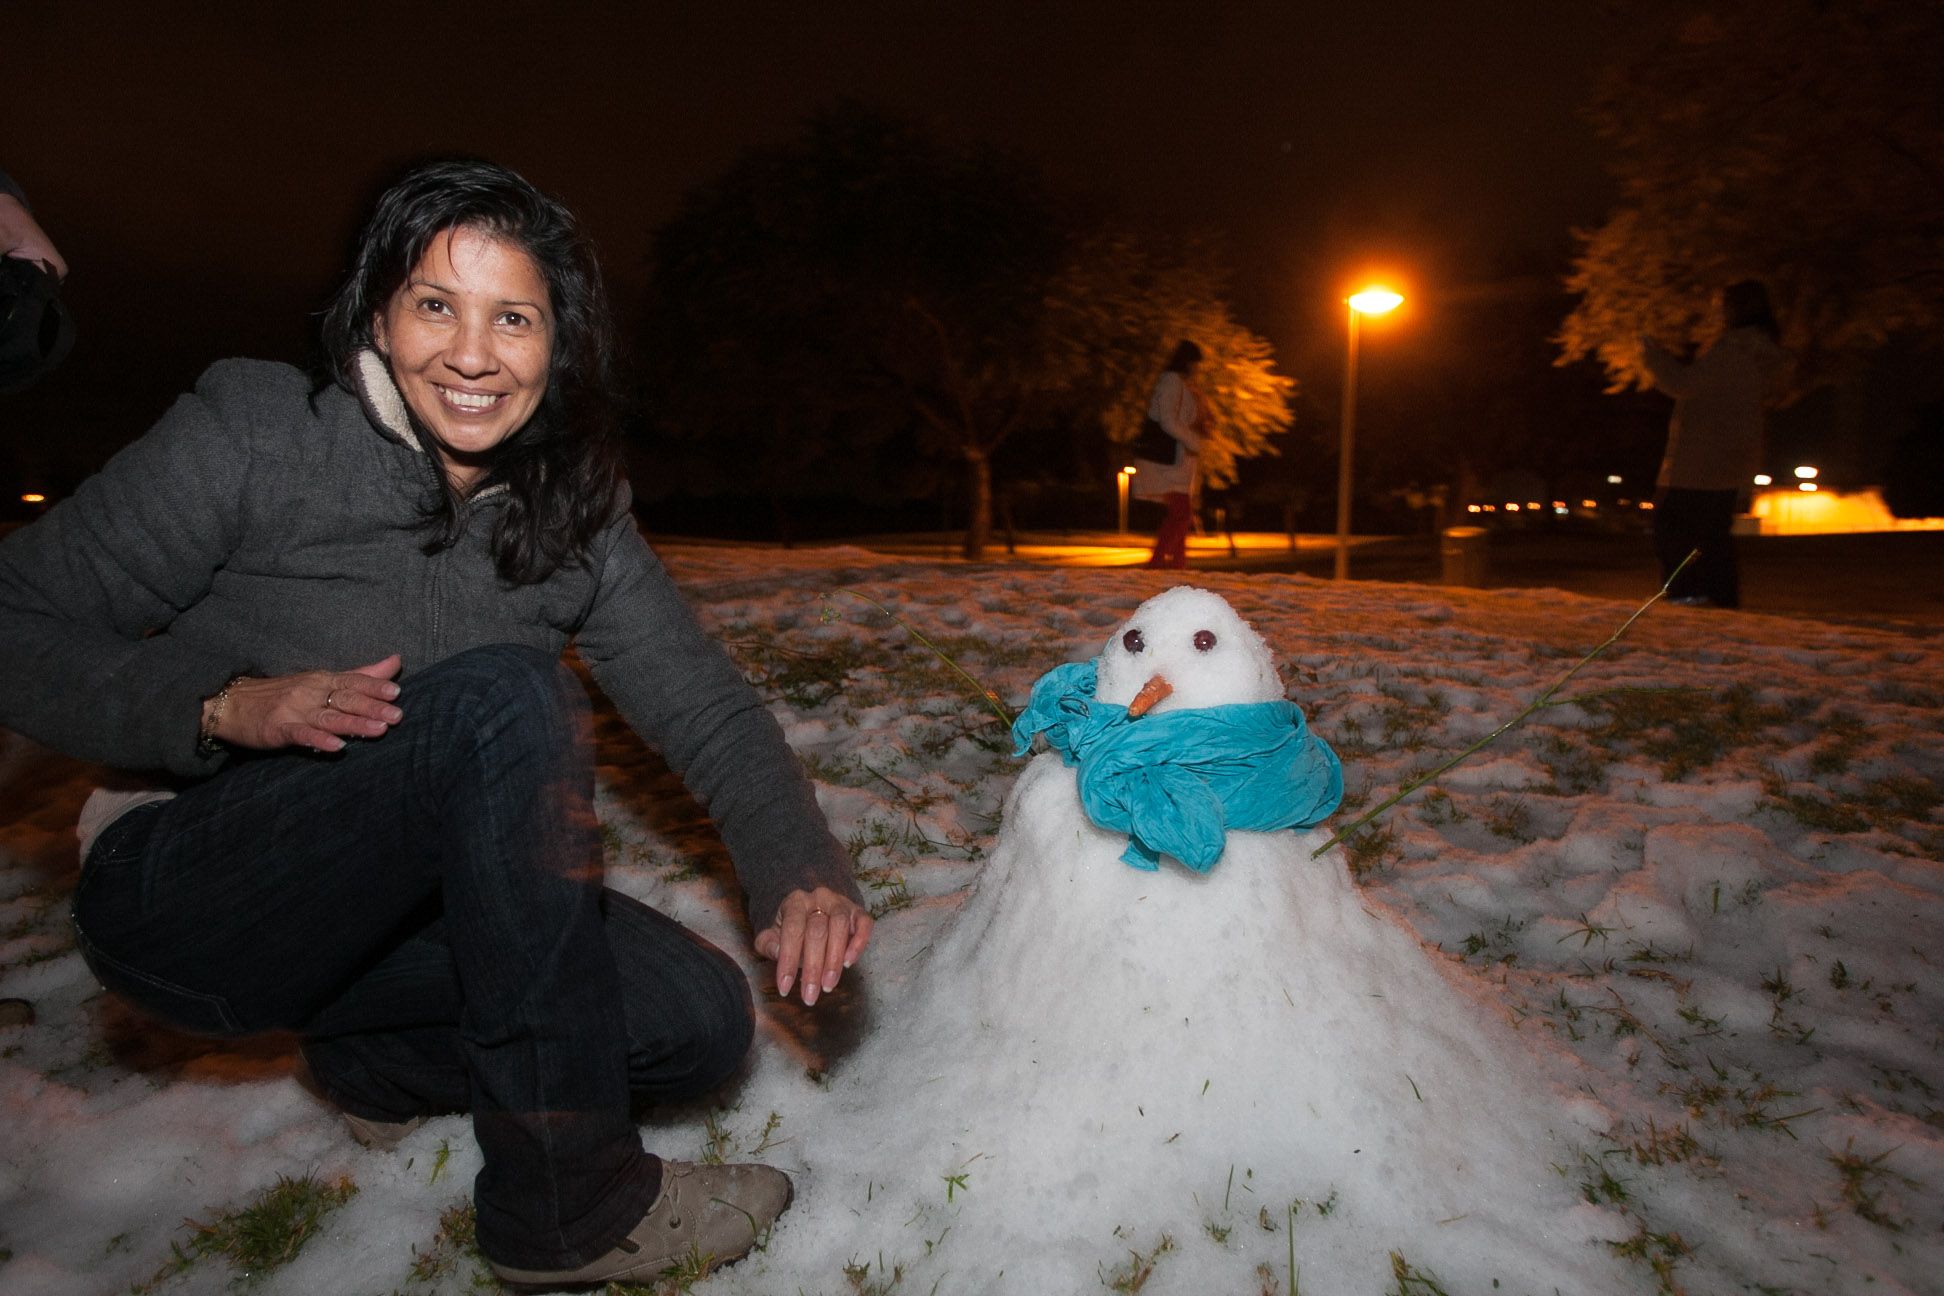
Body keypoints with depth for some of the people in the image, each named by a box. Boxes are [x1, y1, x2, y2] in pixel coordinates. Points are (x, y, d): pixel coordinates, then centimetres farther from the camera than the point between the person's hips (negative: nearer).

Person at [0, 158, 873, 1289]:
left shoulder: (576, 517, -3)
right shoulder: (259, 432, -13)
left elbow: (706, 706, -7)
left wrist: (802, 870, -23)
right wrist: (219, 709, -28)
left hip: (405, 900, 5)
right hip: (192, 902, -4)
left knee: (702, 1020, -13)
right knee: (506, 697, -32)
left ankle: (374, 1053, 12)